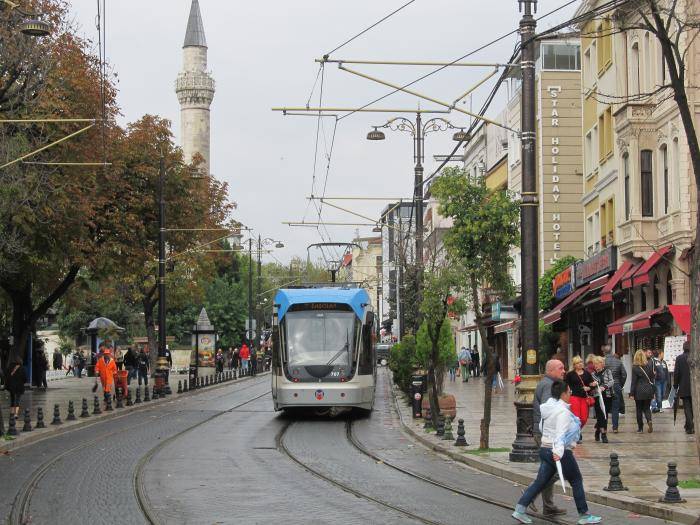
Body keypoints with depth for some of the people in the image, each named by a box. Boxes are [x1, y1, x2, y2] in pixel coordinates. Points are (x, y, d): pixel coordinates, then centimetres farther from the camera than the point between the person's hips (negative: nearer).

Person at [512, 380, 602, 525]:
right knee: (577, 481, 6)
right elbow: (561, 433, -29)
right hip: (560, 452, -8)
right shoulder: (563, 411, -18)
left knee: (540, 482, 8)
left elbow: (541, 427, 20)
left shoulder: (549, 407, 9)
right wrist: (558, 451, -36)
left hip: (545, 448, 8)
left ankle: (520, 509, -2)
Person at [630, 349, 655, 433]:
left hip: (639, 392, -3)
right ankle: (649, 421, -16)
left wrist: (631, 393, -4)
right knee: (647, 408, 11)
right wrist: (653, 391, 13)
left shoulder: (635, 368, -9)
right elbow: (652, 379, 6)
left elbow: (633, 382, -9)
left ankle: (640, 427, 11)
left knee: (639, 410, 9)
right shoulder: (649, 366, 1)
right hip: (648, 390, 3)